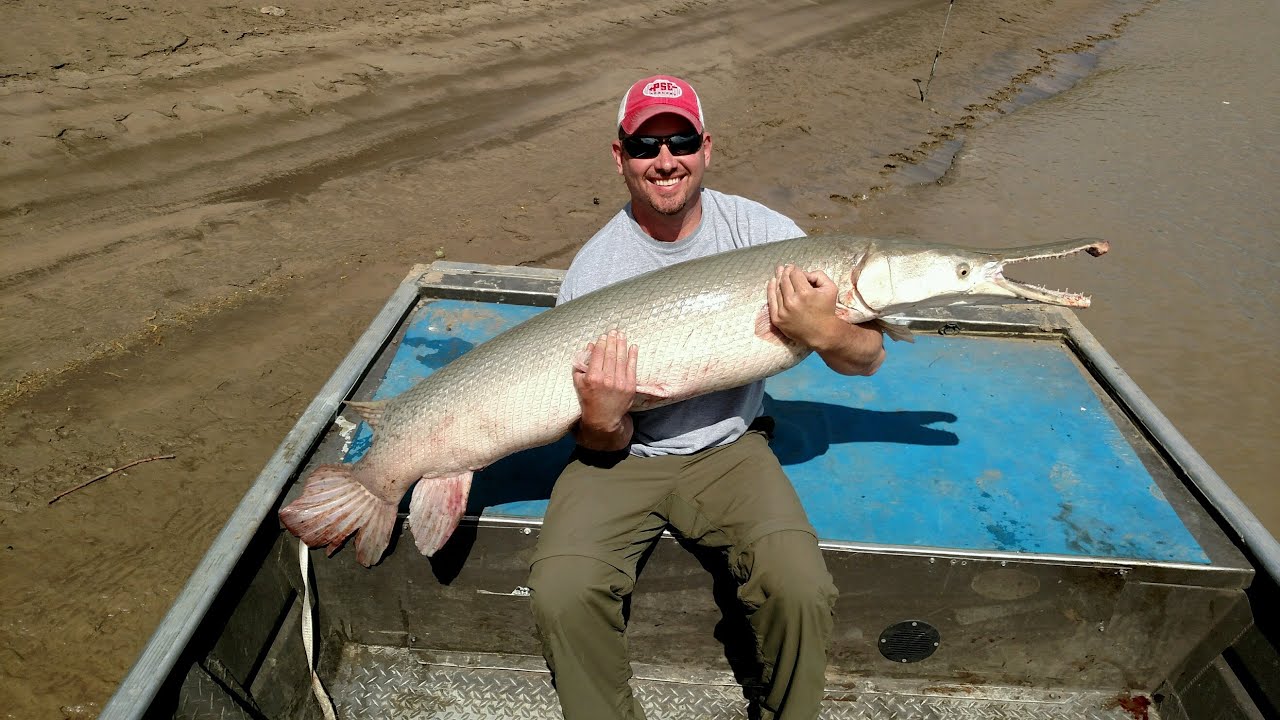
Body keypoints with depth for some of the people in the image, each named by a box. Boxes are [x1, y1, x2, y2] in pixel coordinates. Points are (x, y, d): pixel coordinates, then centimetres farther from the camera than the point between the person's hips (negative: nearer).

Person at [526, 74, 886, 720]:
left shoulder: (762, 232, -6)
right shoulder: (594, 270, -9)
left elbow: (868, 358, -5)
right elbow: (601, 445, -5)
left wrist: (824, 333, -27)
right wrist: (601, 422, -29)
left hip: (728, 448, 1)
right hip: (623, 455, 0)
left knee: (802, 588, -24)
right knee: (561, 594, -24)